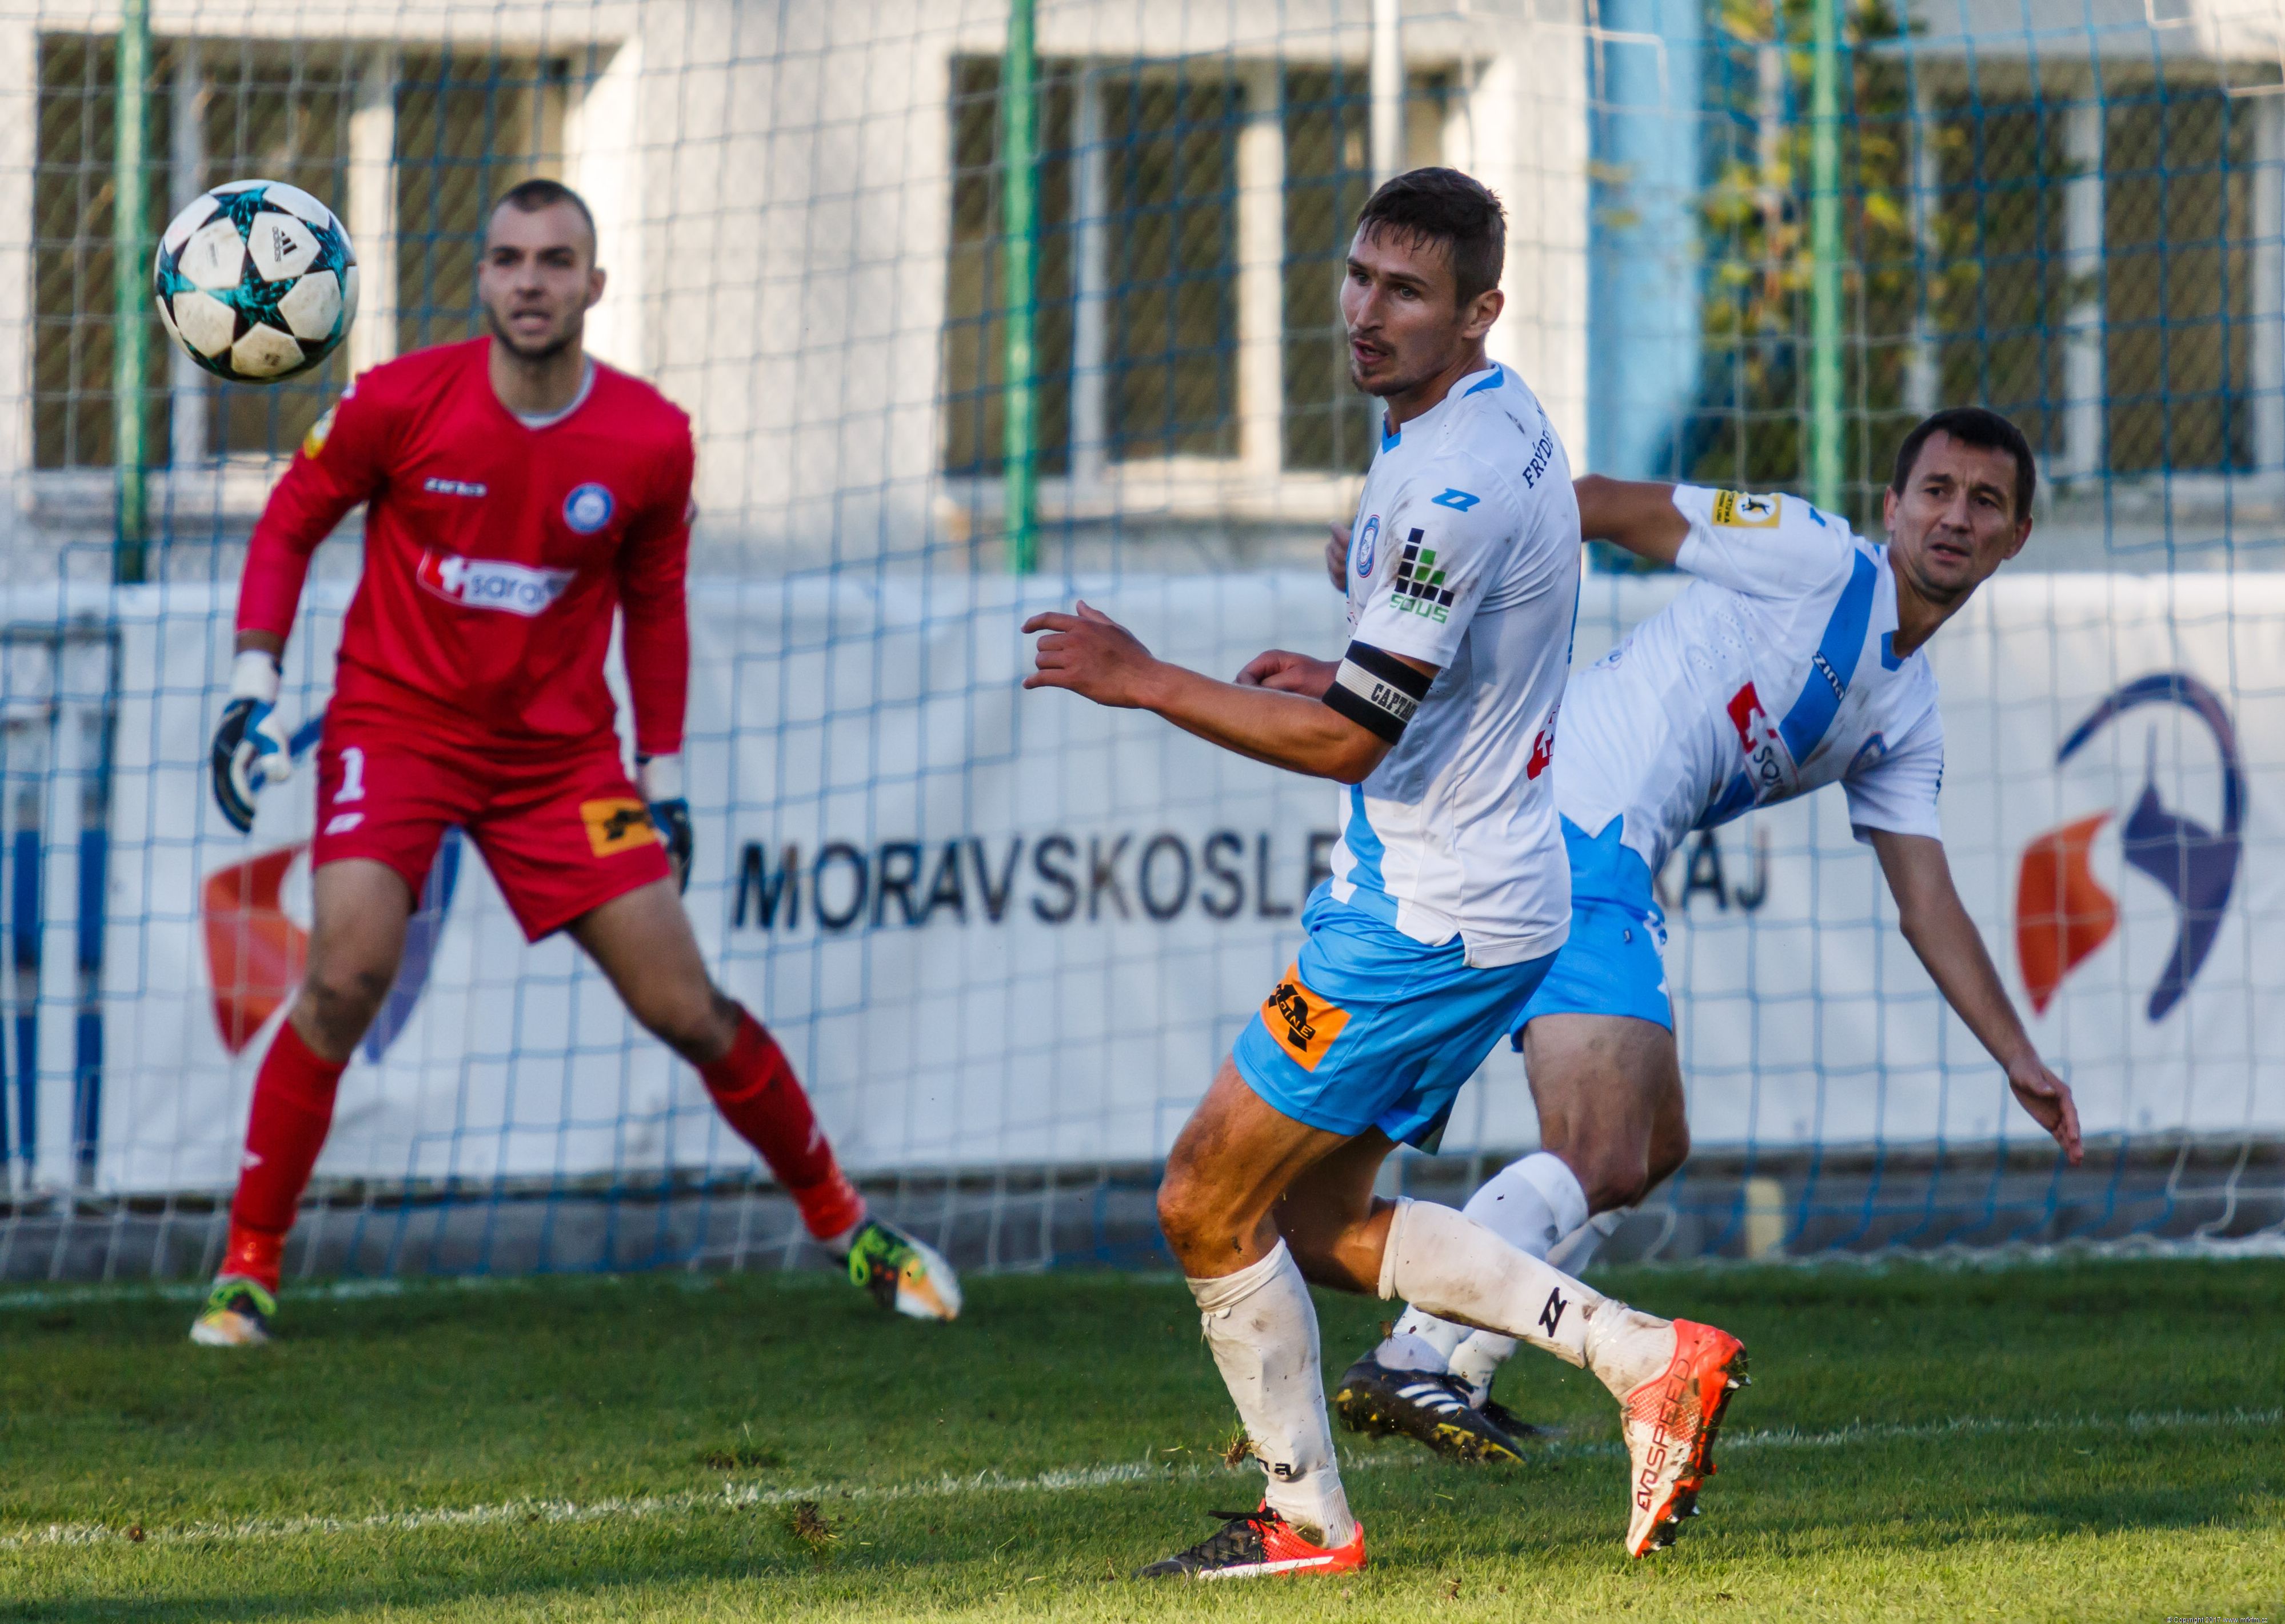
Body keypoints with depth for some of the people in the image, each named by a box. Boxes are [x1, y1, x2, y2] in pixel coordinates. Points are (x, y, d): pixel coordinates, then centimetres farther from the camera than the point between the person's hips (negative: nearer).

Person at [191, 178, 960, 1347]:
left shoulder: (650, 441, -6)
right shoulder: (399, 404, -12)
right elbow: (288, 526, 2)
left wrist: (665, 774, 10)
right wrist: (252, 685, -8)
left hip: (561, 746, 2)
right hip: (396, 720, -2)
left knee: (686, 1009, -1)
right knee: (347, 975, -24)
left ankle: (843, 1225, 20)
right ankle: (248, 1263, -11)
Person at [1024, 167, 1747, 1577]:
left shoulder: (1447, 487, -23)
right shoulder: (1511, 419, 9)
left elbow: (1349, 738, -23)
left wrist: (1143, 682, -17)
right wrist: (1347, 671, 13)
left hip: (1422, 921, -10)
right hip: (1497, 896, 10)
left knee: (1210, 1203, 0)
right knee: (1318, 1220, 16)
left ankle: (1304, 1518, 10)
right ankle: (1651, 1361, 11)